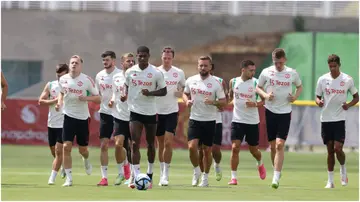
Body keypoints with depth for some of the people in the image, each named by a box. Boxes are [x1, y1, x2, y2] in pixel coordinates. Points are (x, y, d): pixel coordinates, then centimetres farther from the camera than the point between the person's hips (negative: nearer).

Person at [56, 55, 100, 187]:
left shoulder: (87, 80, -8)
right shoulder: (63, 79, 1)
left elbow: (98, 99, -4)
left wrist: (86, 98, -22)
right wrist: (59, 103, 2)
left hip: (83, 118, -1)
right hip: (69, 116, 1)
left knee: (83, 149, 8)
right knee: (66, 147, -11)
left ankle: (86, 160, 47)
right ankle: (69, 179, -5)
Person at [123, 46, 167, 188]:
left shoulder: (156, 73, -6)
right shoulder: (130, 72, 0)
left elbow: (163, 91, 0)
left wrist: (150, 93, -17)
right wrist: (125, 95, -5)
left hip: (150, 112, 0)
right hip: (135, 111, 0)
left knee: (151, 144, 11)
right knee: (135, 144, -12)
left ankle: (149, 175, 27)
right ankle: (136, 177, -16)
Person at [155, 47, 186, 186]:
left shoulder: (179, 73, 2)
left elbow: (183, 87, 18)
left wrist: (180, 93, -4)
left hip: (172, 111, -1)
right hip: (157, 112, 1)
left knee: (168, 142, -11)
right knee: (160, 143, 8)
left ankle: (165, 175, -9)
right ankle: (162, 172, 20)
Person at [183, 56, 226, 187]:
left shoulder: (216, 83, -5)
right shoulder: (191, 80, 2)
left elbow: (223, 102, -4)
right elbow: (185, 93, 19)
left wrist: (213, 102, -23)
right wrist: (187, 101, -3)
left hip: (209, 121, -1)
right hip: (194, 119, 1)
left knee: (207, 150, 4)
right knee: (192, 147, -13)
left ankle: (205, 177, 19)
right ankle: (196, 171, 11)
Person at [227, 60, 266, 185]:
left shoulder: (256, 83, -7)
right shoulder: (233, 82, 0)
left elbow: (264, 100, -2)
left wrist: (256, 104, -20)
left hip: (252, 122, -1)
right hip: (237, 120, 1)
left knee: (253, 149, 12)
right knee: (235, 148, -11)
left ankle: (260, 164, 45)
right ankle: (233, 177, -5)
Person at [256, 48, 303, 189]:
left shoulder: (292, 73, 0)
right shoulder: (266, 72, 0)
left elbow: (299, 86, 17)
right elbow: (258, 87, 11)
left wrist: (295, 96, -3)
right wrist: (265, 95, -10)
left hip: (285, 112, -1)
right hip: (270, 111, 2)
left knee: (280, 145, -13)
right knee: (273, 146, 6)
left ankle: (276, 178, -16)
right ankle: (277, 171, 27)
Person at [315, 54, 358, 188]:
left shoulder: (347, 80, -1)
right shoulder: (322, 79, 3)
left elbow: (356, 97, 9)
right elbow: (318, 97, 11)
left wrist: (348, 105, -11)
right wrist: (318, 102, -13)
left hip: (340, 119, -2)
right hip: (326, 119, 2)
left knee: (338, 148, -13)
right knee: (330, 150, 4)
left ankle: (343, 170, 17)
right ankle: (330, 181, 12)